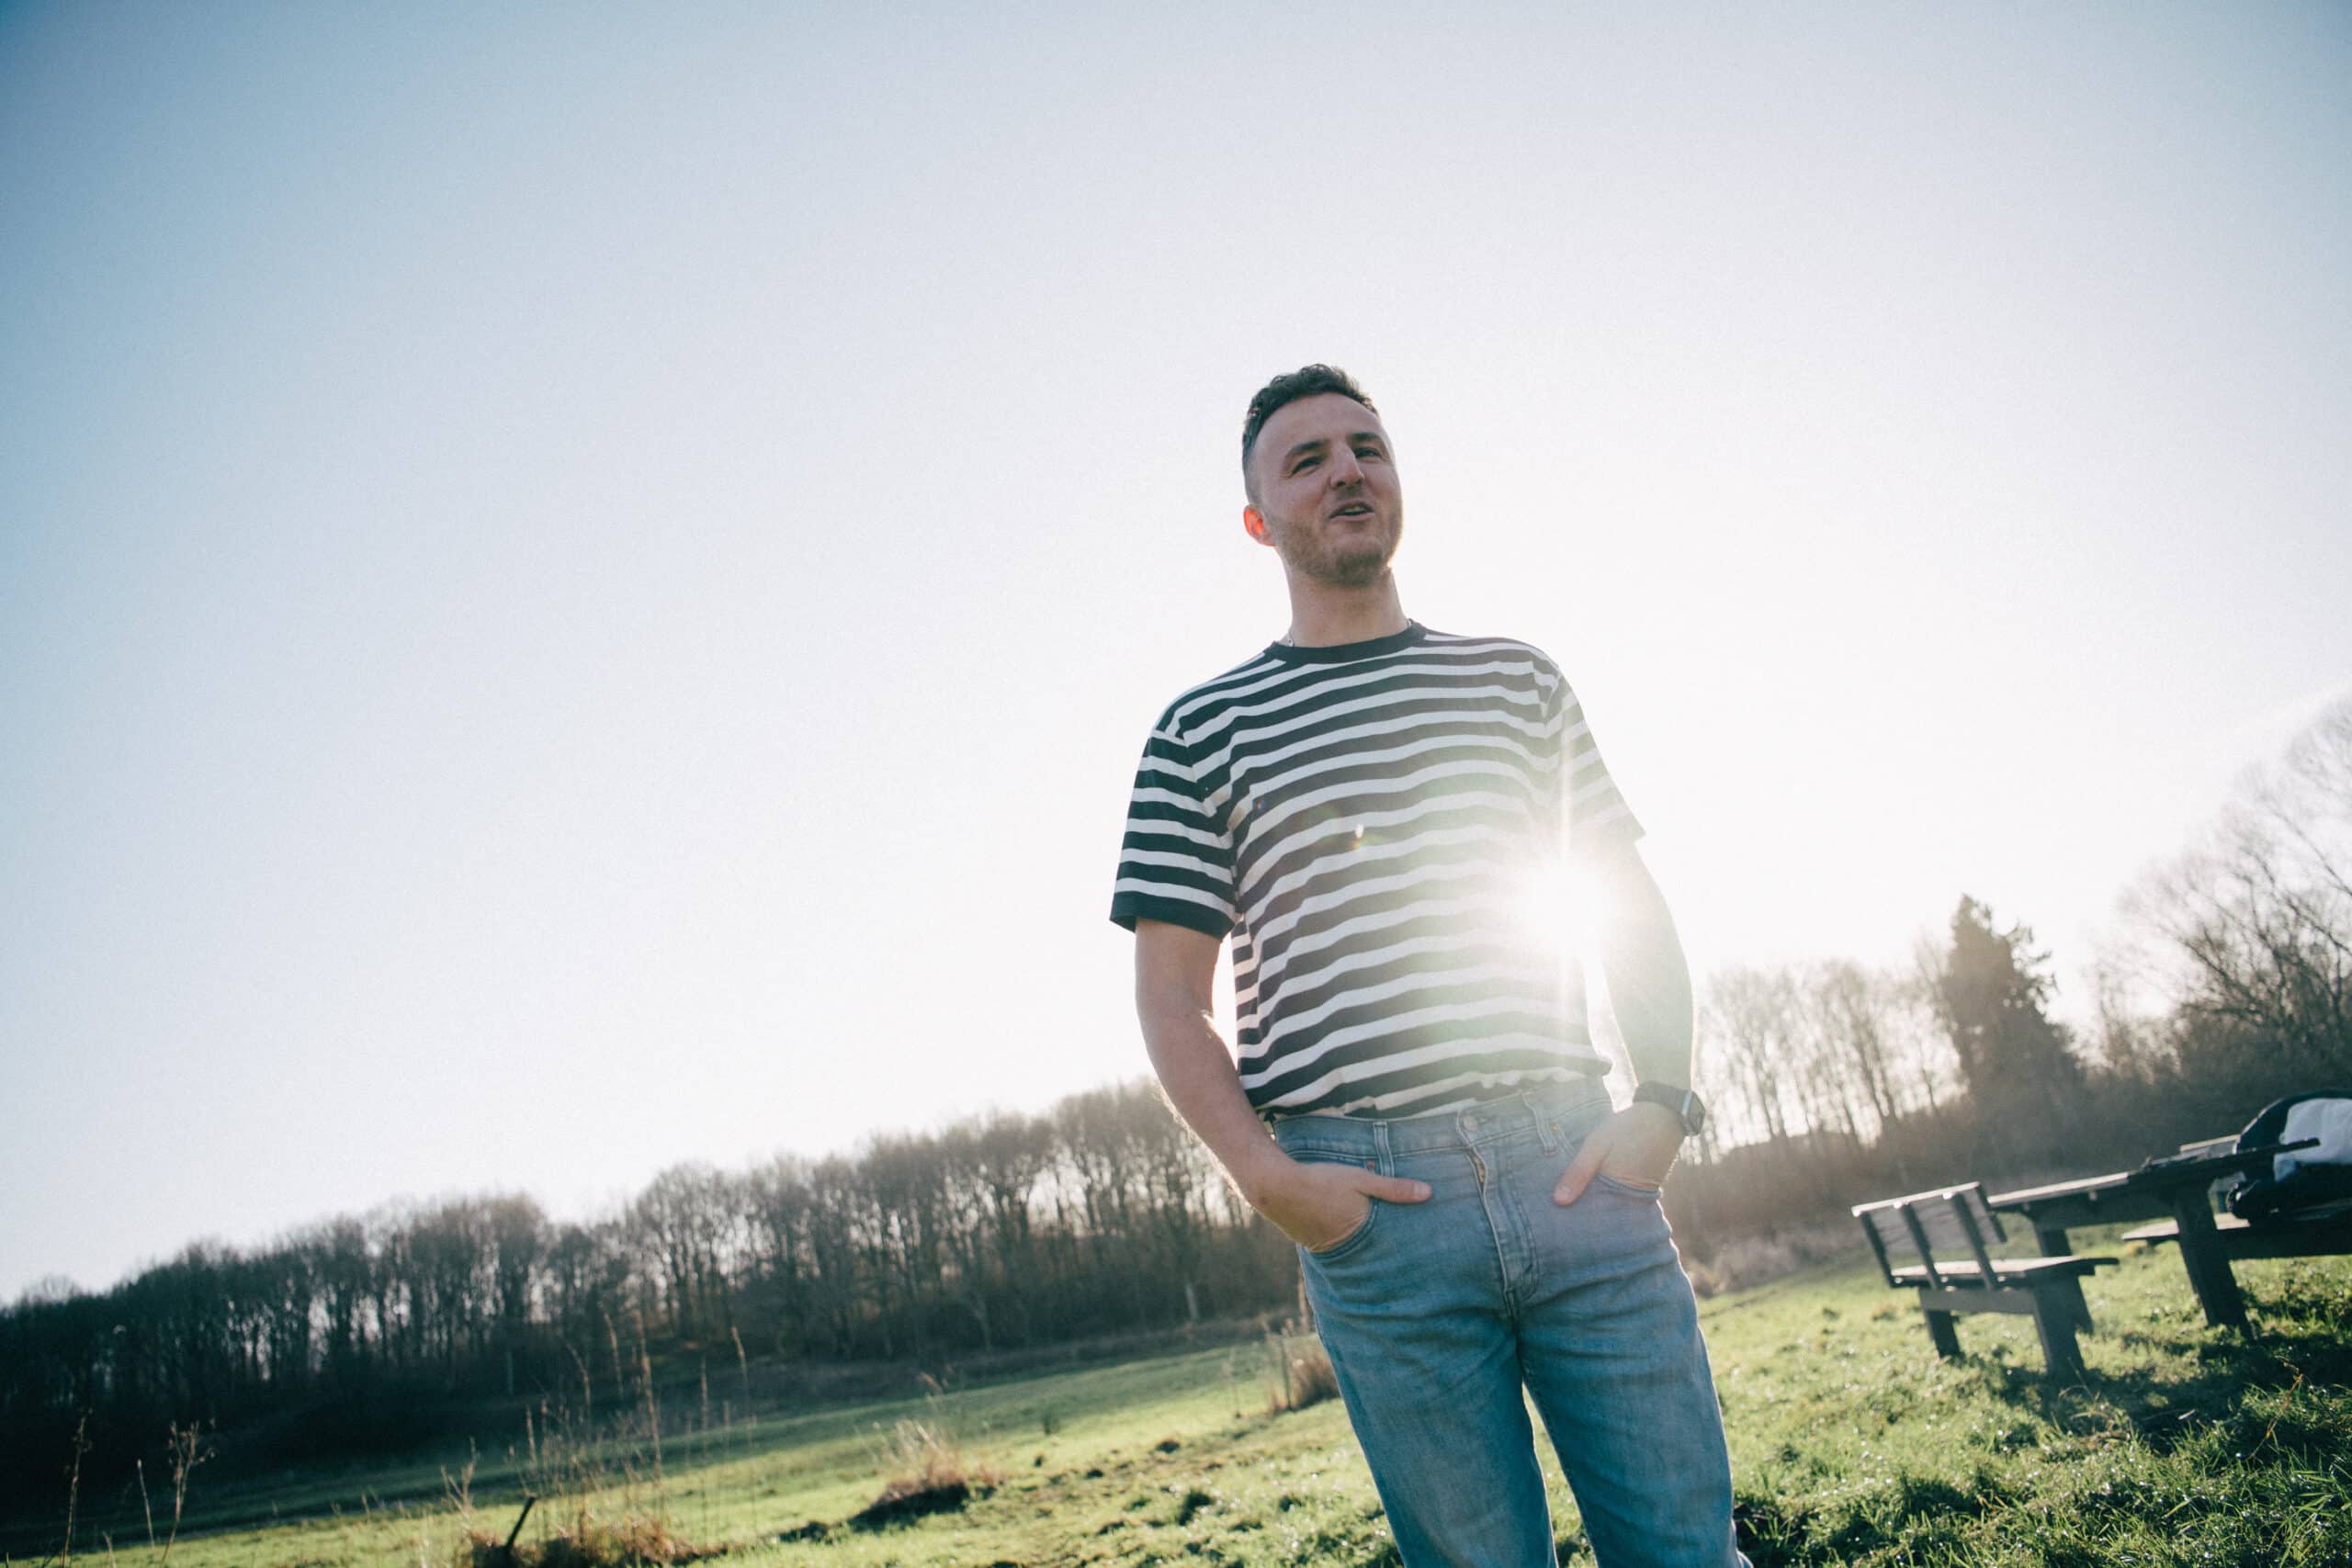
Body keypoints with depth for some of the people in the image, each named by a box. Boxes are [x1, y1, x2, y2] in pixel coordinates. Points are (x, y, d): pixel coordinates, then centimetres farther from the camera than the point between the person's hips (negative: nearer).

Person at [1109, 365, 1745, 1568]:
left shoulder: (1515, 679, 15)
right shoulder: (1203, 731, 7)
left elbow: (1633, 907, 16)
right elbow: (1172, 994, 5)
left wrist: (1663, 1102, 2)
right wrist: (1266, 1176, -8)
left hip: (1575, 1169, 2)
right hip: (1373, 1200, -2)